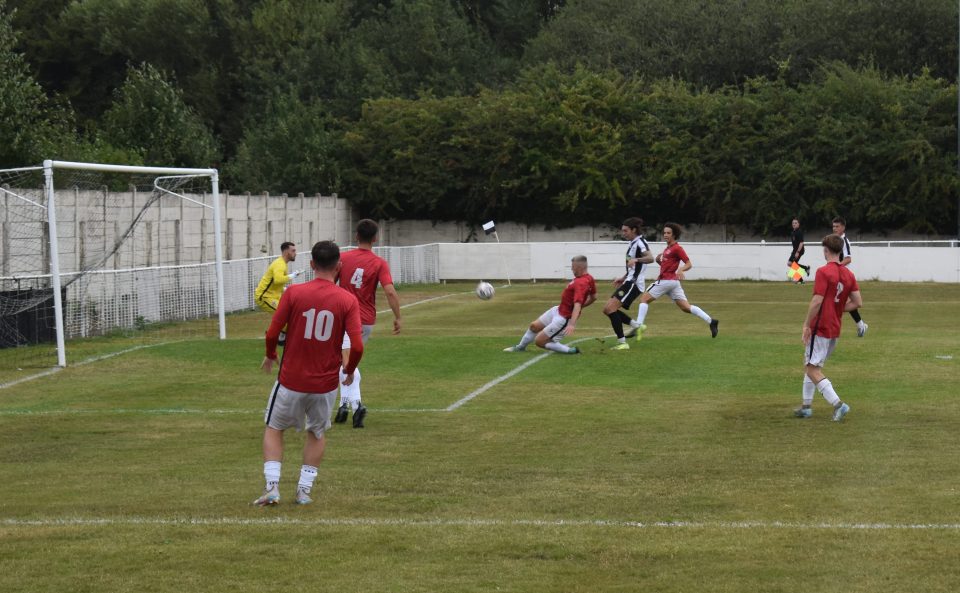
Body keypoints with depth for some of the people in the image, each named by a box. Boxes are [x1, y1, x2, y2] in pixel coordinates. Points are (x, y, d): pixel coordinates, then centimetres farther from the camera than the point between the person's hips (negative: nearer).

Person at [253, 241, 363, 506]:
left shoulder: (294, 293, -9)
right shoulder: (348, 300, -8)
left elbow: (273, 333, -9)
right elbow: (357, 346, -13)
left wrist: (270, 356, 12)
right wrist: (349, 370, 7)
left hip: (291, 381, -1)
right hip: (326, 383, 1)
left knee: (273, 429, 19)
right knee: (318, 433, 25)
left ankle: (272, 487, 6)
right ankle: (304, 490, 19)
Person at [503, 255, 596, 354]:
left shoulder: (581, 283, -31)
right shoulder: (589, 278, -1)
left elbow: (577, 304, -43)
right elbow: (594, 297, 13)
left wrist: (572, 324, -53)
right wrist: (582, 306, 21)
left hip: (564, 319, -10)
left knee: (539, 341, -3)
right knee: (534, 326, 23)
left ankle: (571, 350, 2)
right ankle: (520, 347, 47)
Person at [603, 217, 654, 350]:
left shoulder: (640, 243, -12)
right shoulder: (633, 243, 18)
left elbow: (650, 258, -31)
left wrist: (635, 259, -45)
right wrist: (623, 278, 26)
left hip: (634, 283, -10)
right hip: (629, 281, 10)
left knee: (610, 307, -19)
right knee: (607, 309, 7)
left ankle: (622, 343, -19)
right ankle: (635, 325, 12)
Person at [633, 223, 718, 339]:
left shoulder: (677, 248, -8)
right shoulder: (668, 249, 20)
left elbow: (689, 264, -13)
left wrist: (681, 270, -33)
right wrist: (658, 260, 6)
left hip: (666, 280, -10)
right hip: (673, 281, 10)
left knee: (644, 299, -4)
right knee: (686, 307, 5)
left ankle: (638, 326, -12)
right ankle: (711, 321, -1)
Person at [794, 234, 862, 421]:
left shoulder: (824, 272, -15)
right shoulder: (848, 274, 7)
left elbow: (817, 301, -21)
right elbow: (858, 303, 7)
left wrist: (806, 325, -14)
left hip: (820, 328, -8)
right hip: (835, 330, 8)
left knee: (813, 370, -4)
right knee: (811, 365, 20)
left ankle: (838, 404, -15)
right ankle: (806, 406, 23)